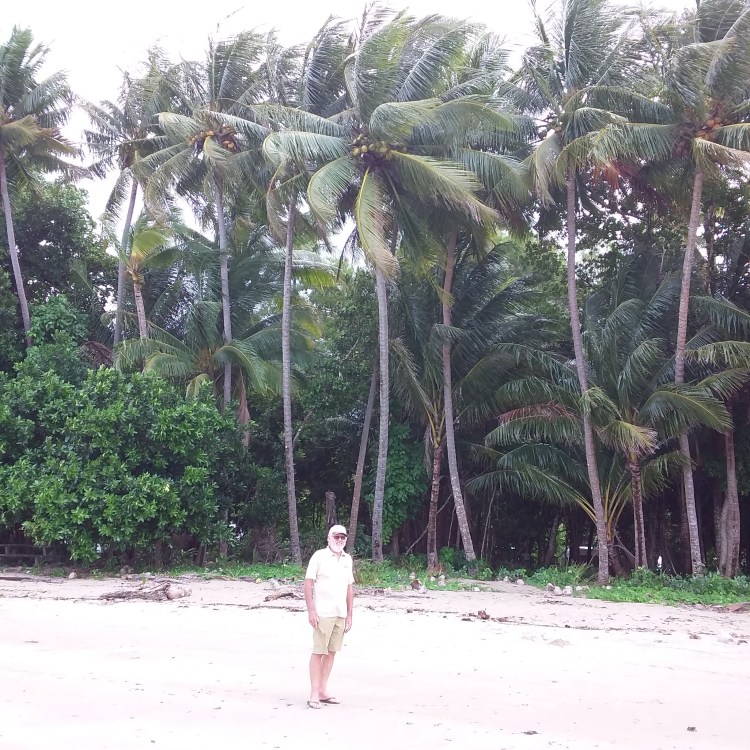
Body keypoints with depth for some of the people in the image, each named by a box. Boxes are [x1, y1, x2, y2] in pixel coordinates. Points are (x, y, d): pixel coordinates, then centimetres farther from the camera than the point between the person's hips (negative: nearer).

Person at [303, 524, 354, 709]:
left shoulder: (347, 559, 12)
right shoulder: (319, 556, -3)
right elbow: (308, 583, -6)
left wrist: (349, 615, 13)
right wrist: (311, 610, -13)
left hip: (341, 614, 5)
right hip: (323, 613, -5)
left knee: (332, 651, 8)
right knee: (318, 652, -3)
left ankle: (323, 691, 15)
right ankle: (314, 694, 1)